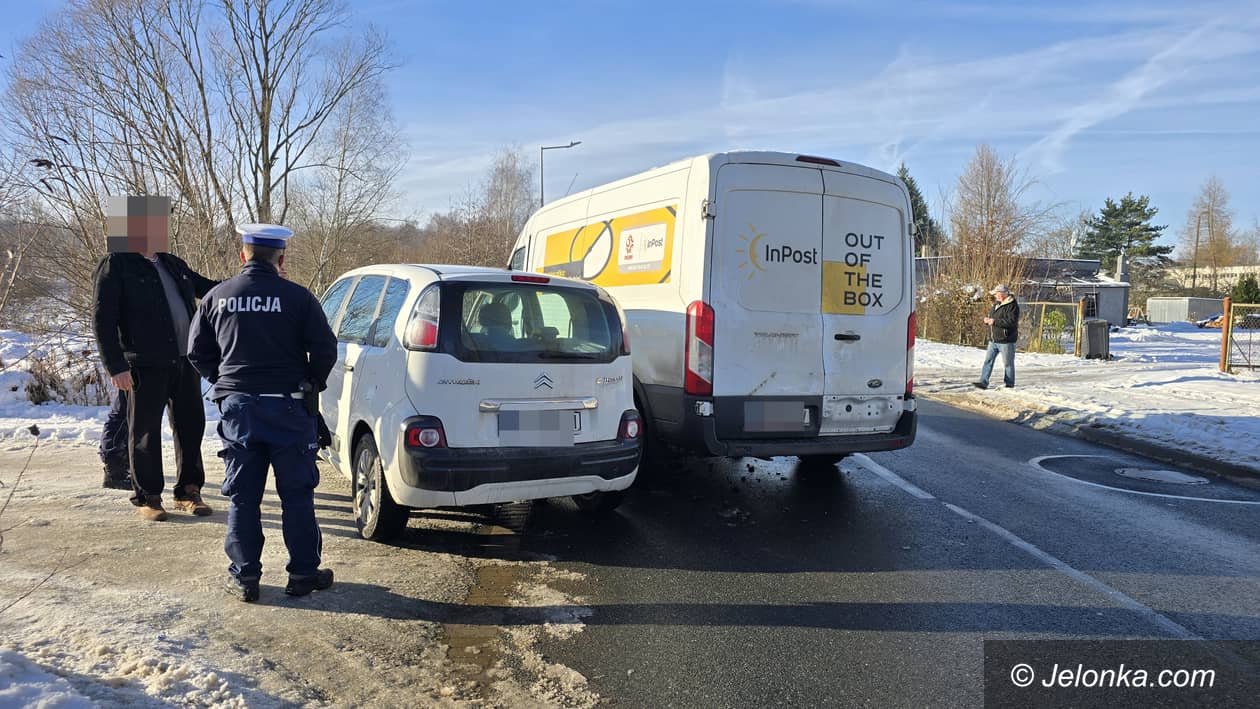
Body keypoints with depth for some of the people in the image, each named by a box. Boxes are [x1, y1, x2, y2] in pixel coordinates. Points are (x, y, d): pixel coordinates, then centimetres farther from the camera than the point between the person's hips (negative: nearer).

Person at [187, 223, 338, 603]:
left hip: (237, 407, 2)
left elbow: (198, 351, 8)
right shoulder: (298, 297, -7)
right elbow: (325, 349, -7)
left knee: (242, 497, 10)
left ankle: (244, 577, 15)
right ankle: (303, 573, 14)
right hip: (287, 408, -2)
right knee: (296, 494, 8)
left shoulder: (217, 297, 2)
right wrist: (311, 383, 10)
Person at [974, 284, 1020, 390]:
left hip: (1006, 341, -8)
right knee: (988, 361, 3)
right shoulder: (997, 304, 14)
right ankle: (983, 382, 2)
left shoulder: (1012, 306, -13)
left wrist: (995, 321, -24)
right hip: (993, 340, 8)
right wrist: (988, 320, 2)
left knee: (1007, 363, 3)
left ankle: (1009, 384, 14)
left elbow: (1012, 321, -25)